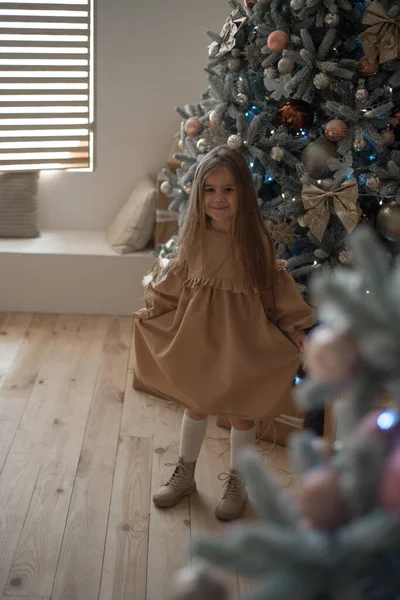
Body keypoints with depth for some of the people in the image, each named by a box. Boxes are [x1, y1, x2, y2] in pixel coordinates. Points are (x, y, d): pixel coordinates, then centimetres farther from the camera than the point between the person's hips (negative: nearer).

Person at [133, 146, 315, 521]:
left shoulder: (255, 239, -13)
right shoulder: (193, 236, -6)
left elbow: (275, 286, -5)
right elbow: (176, 280, 7)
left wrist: (294, 326, -6)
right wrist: (151, 311, 11)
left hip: (243, 338, -2)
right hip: (197, 334, 2)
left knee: (242, 411, 11)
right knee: (195, 404, 17)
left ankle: (237, 483, 32)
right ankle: (184, 475, 37)